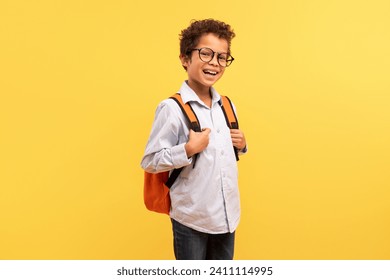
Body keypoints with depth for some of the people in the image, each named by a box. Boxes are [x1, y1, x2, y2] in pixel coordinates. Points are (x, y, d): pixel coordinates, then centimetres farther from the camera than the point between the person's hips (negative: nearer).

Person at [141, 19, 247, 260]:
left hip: (227, 214, 6)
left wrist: (241, 145, -2)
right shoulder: (172, 108, -16)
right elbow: (149, 162, -15)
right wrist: (188, 149, -26)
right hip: (191, 219, -6)